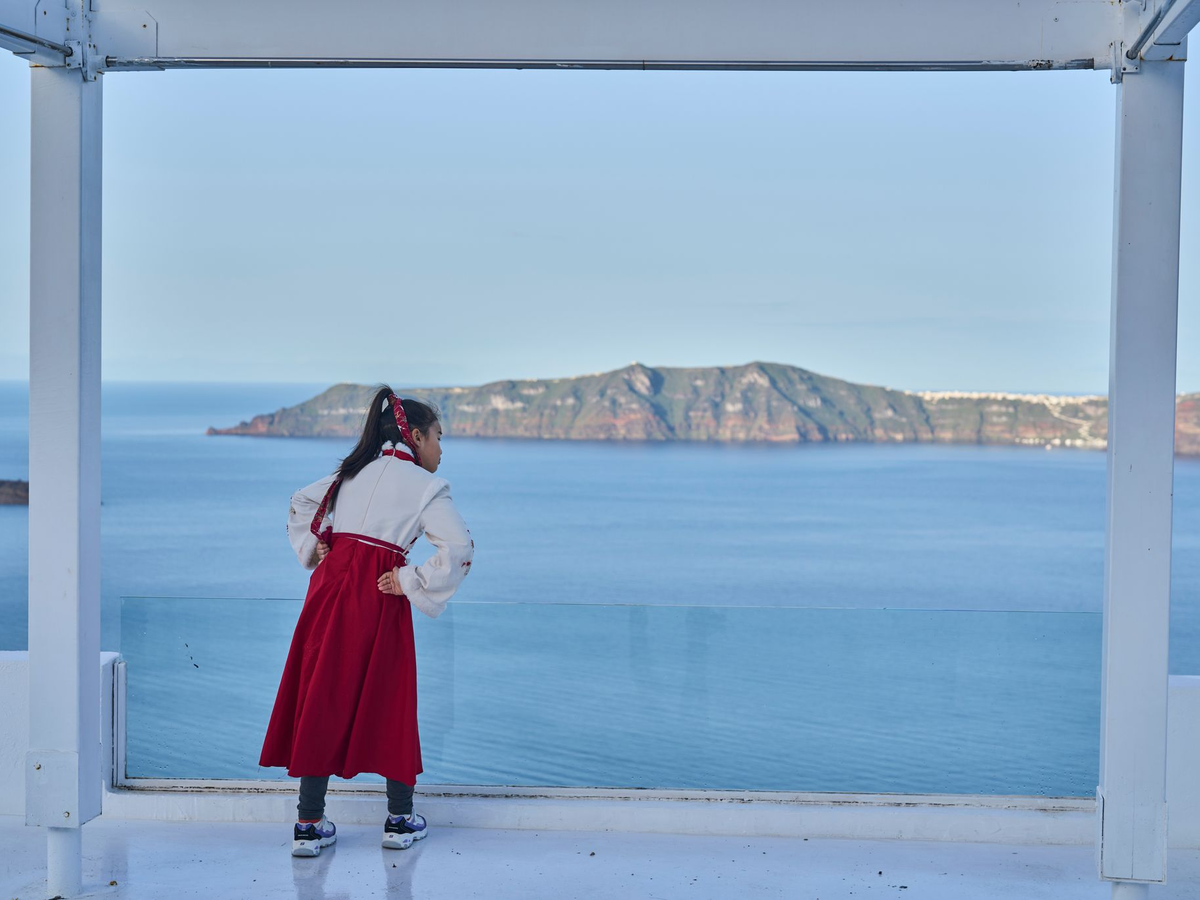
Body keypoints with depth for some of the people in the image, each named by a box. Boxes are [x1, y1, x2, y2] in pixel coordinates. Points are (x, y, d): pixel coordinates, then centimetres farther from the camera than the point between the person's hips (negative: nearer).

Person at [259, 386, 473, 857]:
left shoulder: (352, 472, 18)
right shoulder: (424, 485, -1)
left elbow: (300, 503, 28)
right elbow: (459, 549, -13)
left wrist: (315, 552, 20)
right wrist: (413, 583, -5)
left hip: (330, 586, 5)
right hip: (377, 601, -5)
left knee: (322, 700, 7)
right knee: (390, 704, 9)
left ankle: (309, 824, 9)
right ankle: (400, 821, 17)